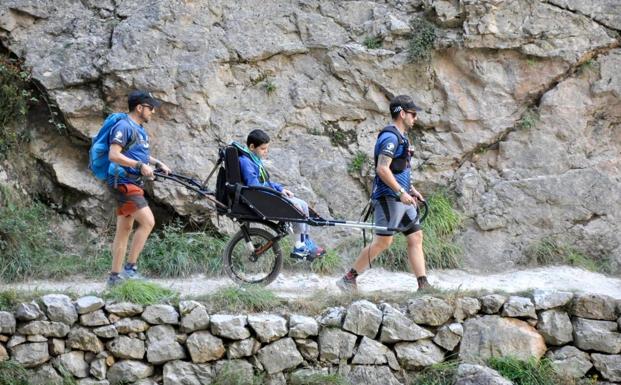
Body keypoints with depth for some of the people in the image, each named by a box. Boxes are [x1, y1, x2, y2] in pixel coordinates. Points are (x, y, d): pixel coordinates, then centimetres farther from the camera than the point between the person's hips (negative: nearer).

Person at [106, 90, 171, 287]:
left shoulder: (139, 129, 17)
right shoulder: (124, 126, -14)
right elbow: (114, 155, -23)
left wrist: (157, 163, 17)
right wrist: (140, 165, -25)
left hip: (133, 183, 10)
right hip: (123, 181, -10)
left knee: (124, 229, 10)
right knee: (148, 221, -17)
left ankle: (114, 275, 13)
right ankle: (130, 267, -12)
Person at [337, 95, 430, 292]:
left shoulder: (401, 137, 18)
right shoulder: (390, 137, -14)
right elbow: (382, 169, -22)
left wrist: (411, 189, 20)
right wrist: (401, 192, -23)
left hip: (401, 198, 10)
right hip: (389, 197, -10)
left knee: (415, 237, 5)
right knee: (383, 241, -10)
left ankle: (423, 285, 4)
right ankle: (348, 279, -3)